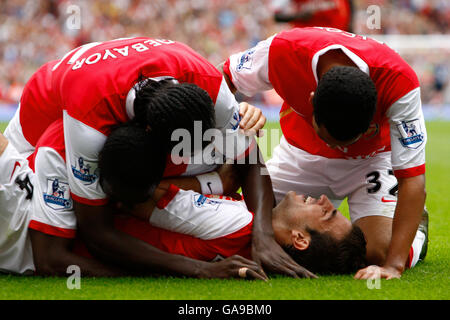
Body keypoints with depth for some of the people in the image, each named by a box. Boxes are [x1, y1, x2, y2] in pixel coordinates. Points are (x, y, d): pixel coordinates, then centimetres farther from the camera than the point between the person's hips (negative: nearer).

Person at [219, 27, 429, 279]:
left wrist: (394, 266, -44)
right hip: (300, 154, 2)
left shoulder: (399, 81, -38)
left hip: (370, 159, -2)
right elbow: (224, 78, -14)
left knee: (379, 253, -25)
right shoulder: (282, 51, -35)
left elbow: (413, 178, -35)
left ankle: (416, 227, 12)